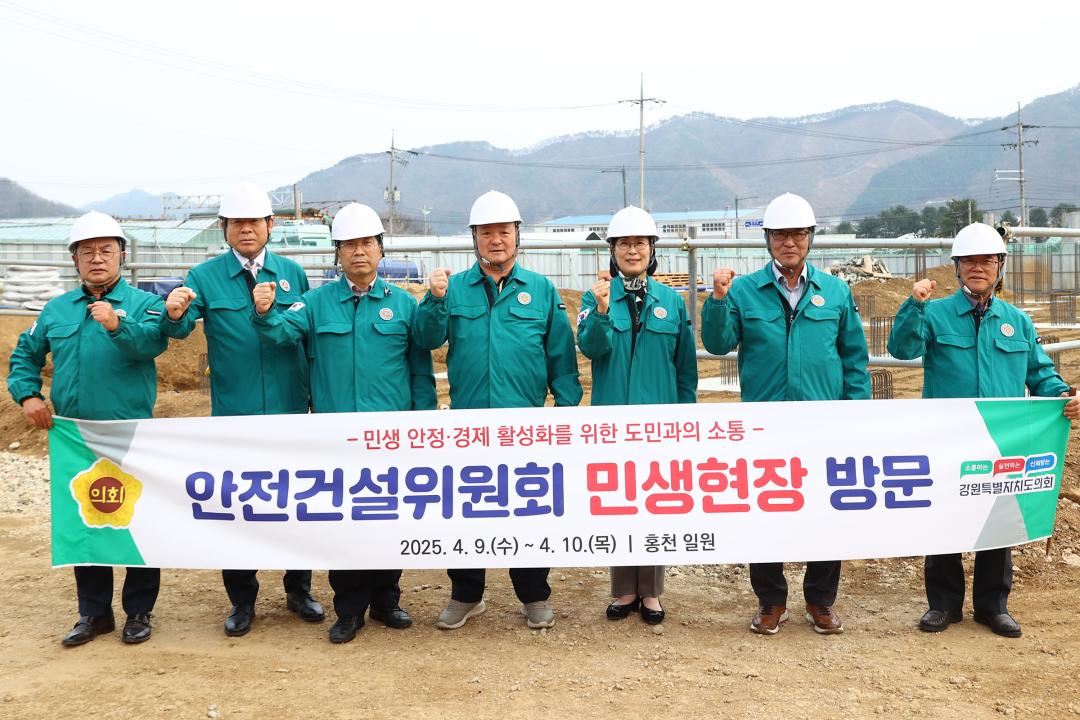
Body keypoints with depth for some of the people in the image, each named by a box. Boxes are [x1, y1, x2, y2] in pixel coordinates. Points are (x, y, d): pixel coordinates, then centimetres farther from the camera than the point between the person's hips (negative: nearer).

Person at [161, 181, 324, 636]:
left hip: (290, 413, 1)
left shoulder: (292, 274, 4)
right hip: (233, 416, -1)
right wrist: (174, 315, -38)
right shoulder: (204, 277, -1)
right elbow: (178, 330, -15)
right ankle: (242, 600, 23)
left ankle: (299, 590, 29)